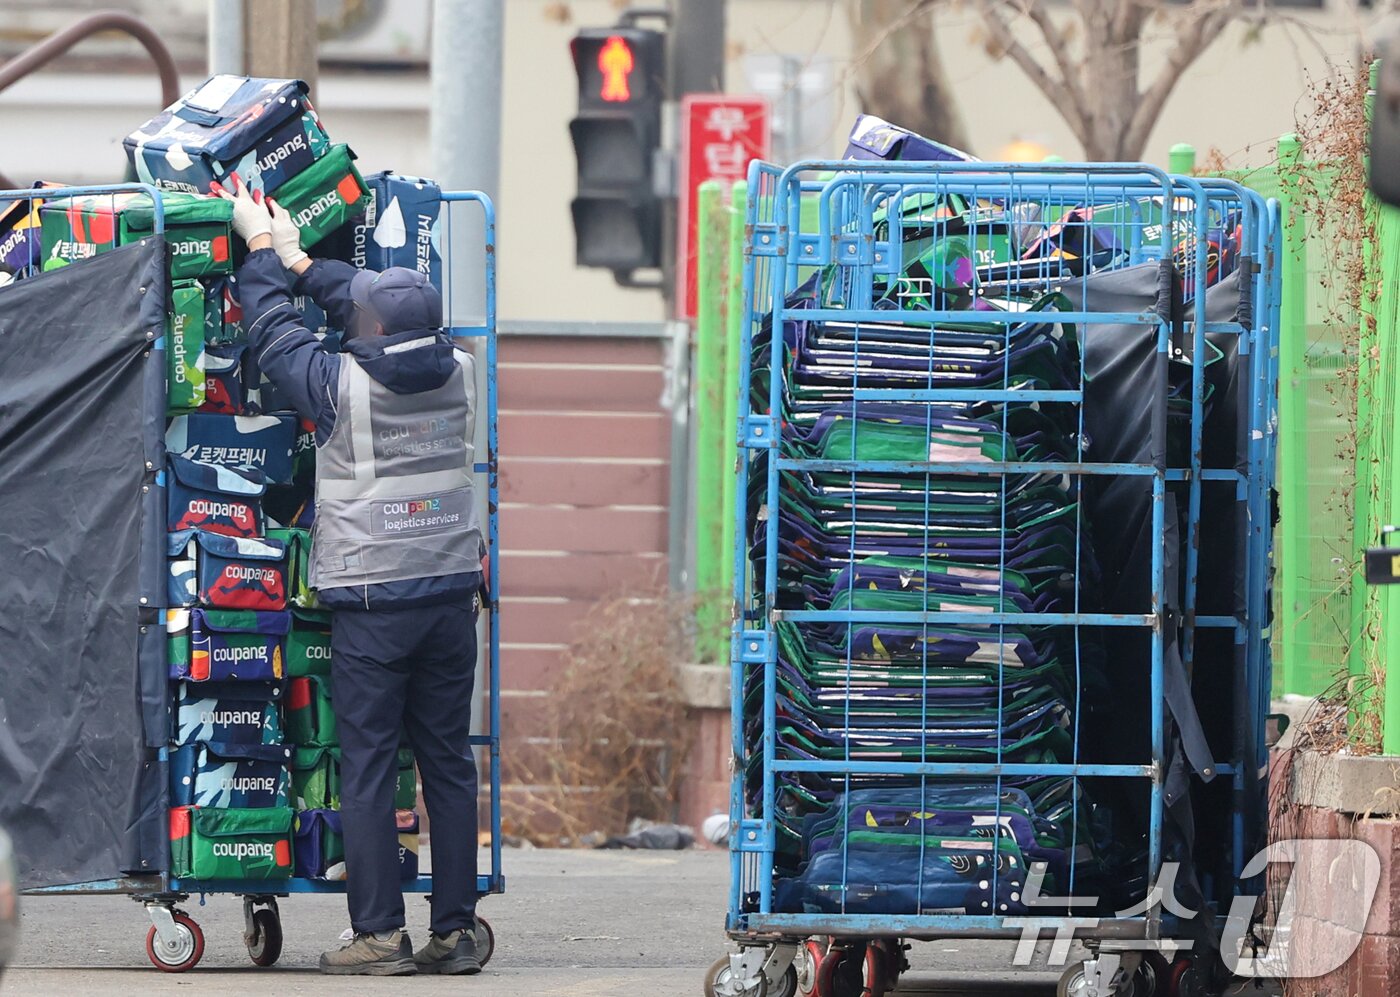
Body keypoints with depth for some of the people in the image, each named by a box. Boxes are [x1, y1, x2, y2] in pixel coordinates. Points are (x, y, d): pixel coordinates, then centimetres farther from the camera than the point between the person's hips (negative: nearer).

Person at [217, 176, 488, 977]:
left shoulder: (342, 385, -11)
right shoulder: (458, 376, 3)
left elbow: (274, 330, 5)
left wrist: (262, 249, 22)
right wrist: (298, 259, 29)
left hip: (371, 603, -5)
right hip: (451, 596, 5)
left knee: (369, 768, -2)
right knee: (450, 763, 8)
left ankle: (381, 933, -4)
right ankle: (457, 930, 8)